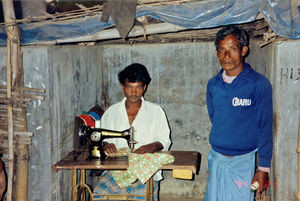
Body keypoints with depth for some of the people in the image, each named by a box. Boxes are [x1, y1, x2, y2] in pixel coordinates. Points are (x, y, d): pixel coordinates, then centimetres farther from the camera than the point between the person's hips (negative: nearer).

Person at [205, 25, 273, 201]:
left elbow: (265, 129, -10)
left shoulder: (259, 84, -11)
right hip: (216, 158, 4)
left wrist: (263, 168, -10)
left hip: (244, 160, -4)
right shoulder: (213, 84, 4)